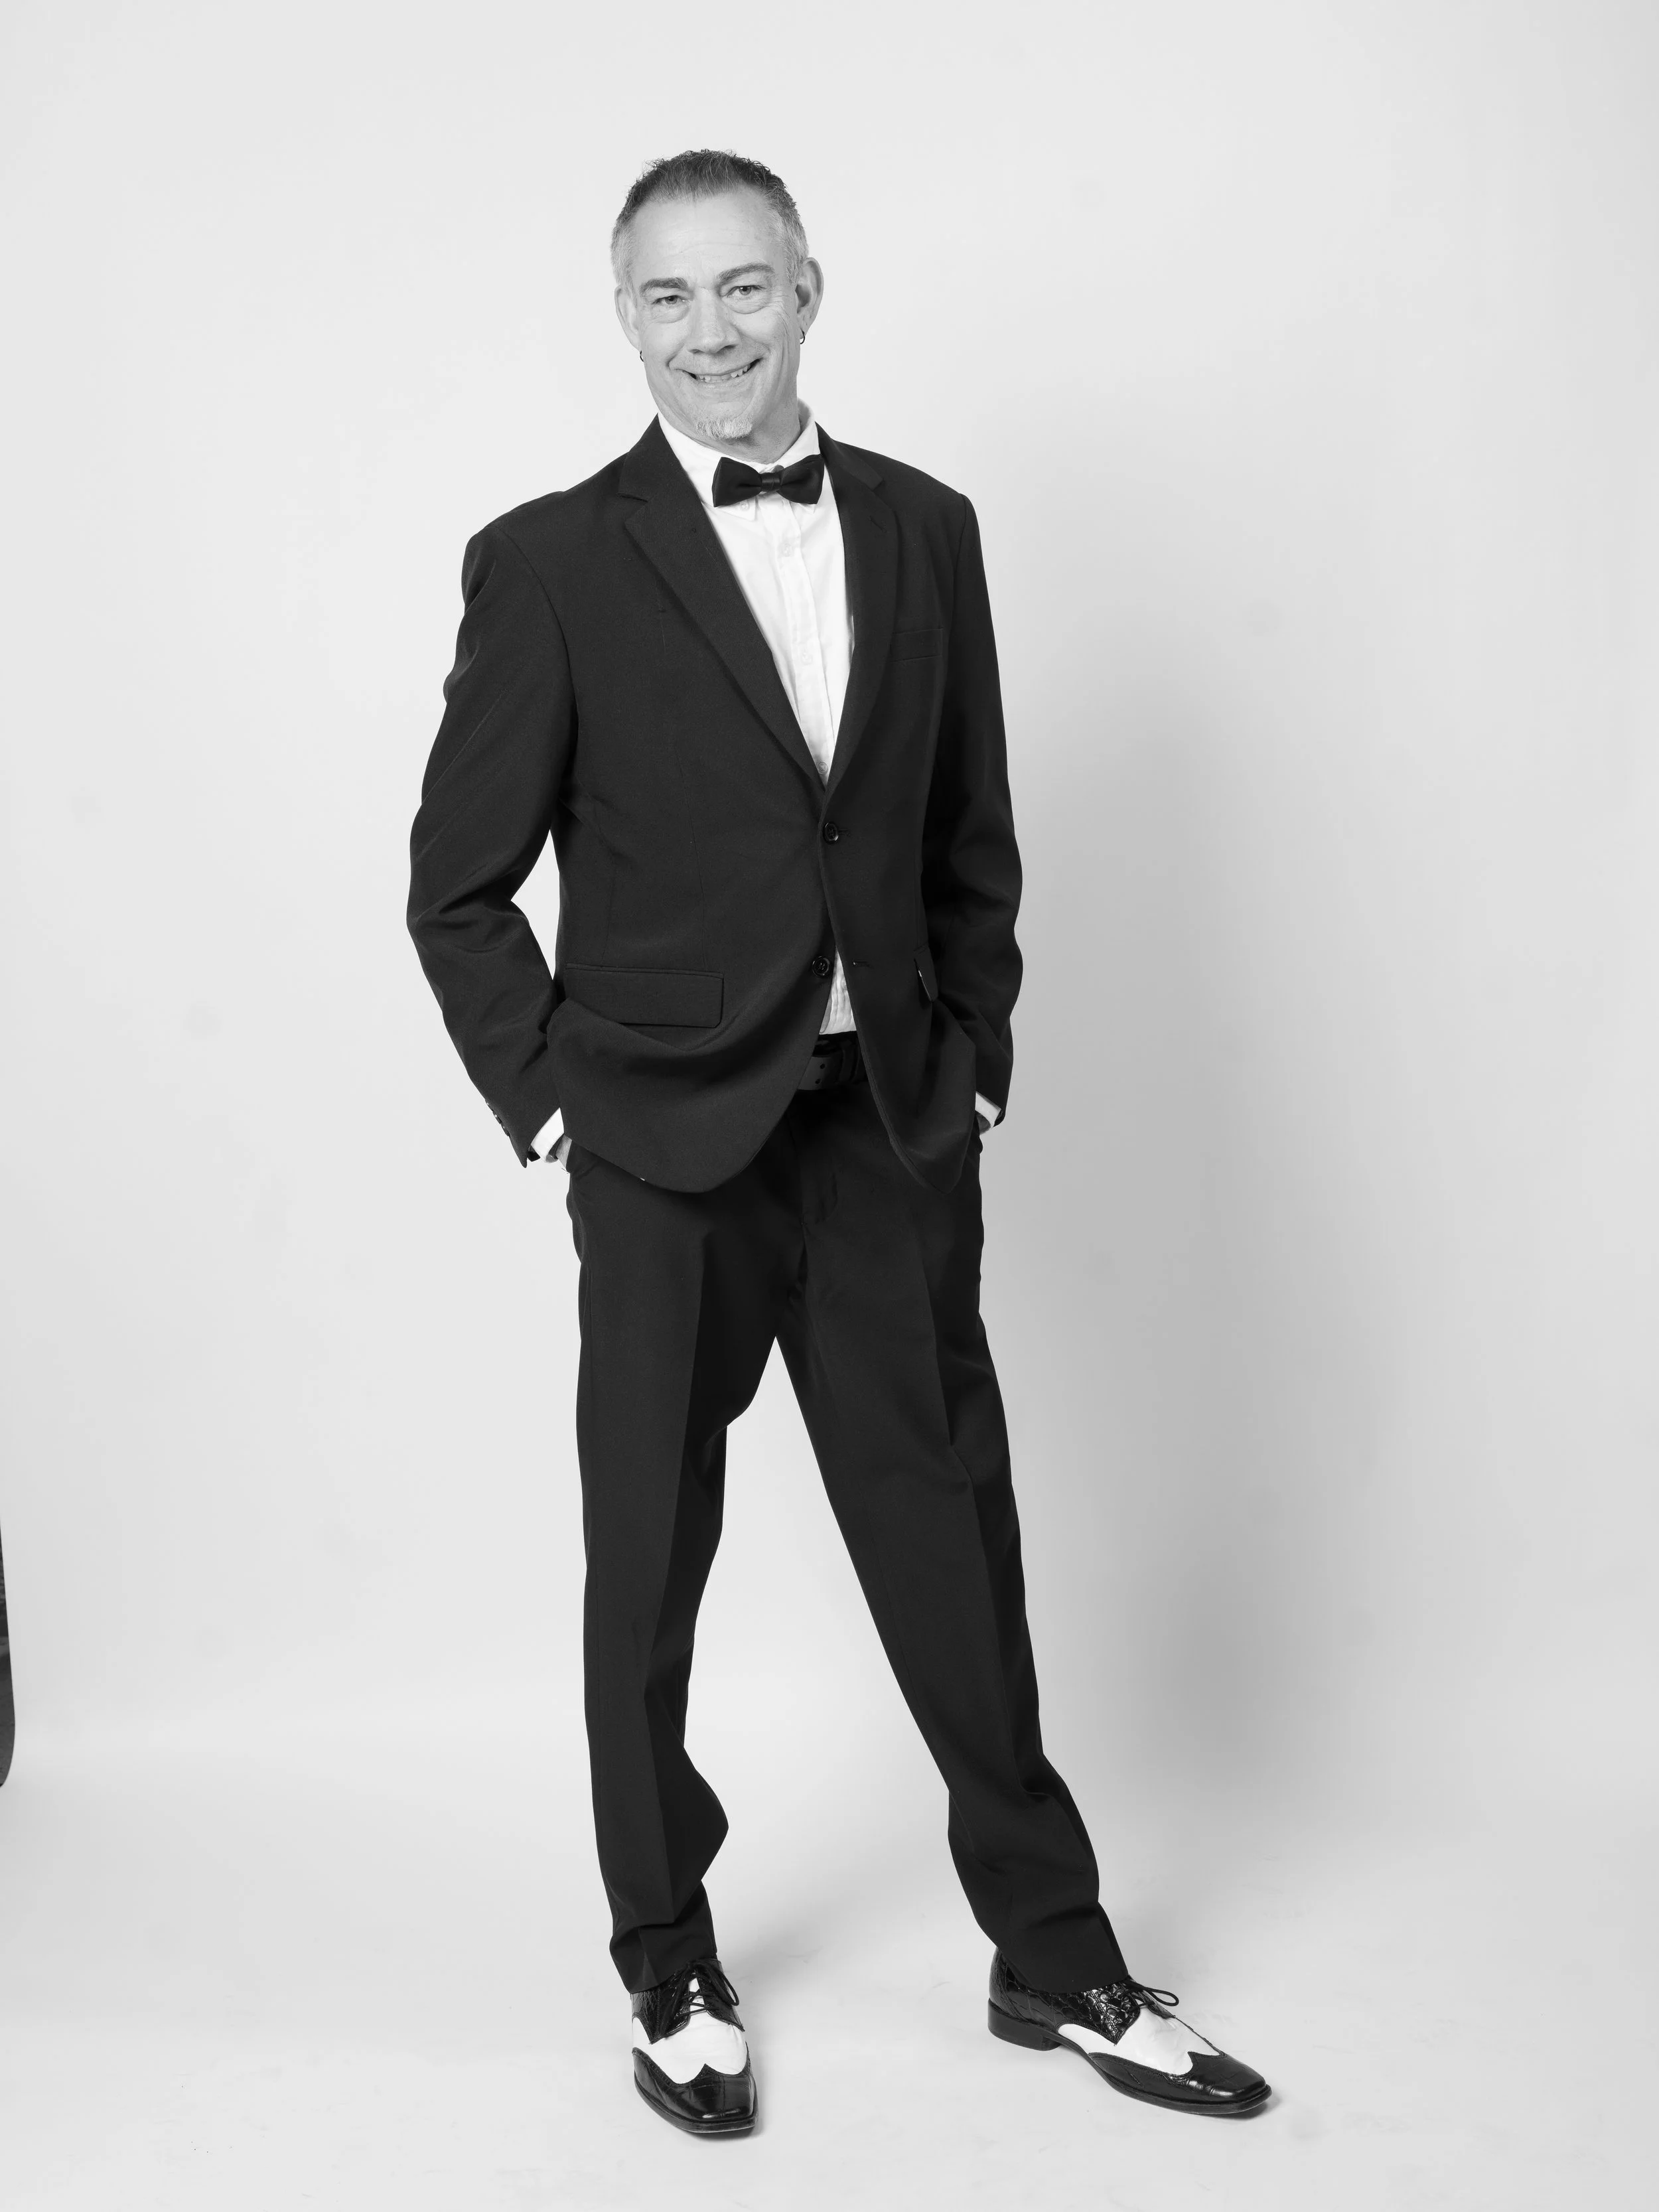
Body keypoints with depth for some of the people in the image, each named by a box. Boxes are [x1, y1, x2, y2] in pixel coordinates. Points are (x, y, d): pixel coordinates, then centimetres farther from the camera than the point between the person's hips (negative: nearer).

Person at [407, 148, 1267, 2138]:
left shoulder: (925, 530, 7)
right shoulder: (551, 565, -4)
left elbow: (972, 840, 13)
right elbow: (457, 885, 0)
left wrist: (974, 1057, 7)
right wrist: (544, 1098, -5)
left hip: (893, 1136, 3)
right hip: (668, 1150, -2)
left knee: (954, 1548, 10)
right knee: (648, 1575, 9)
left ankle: (1055, 1958, 27)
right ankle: (670, 1973, 29)